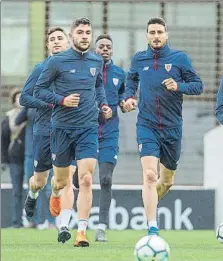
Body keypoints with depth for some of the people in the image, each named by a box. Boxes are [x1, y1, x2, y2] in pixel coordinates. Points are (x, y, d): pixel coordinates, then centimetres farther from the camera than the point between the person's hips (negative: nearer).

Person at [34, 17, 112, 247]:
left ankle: (82, 232, -15)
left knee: (86, 180, -14)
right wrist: (61, 100, -14)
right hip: (62, 127, -1)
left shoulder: (97, 61, 6)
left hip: (88, 128, 1)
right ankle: (55, 193, 51)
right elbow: (39, 90, 0)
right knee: (61, 180, 13)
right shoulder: (57, 62, -5)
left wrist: (103, 104, 8)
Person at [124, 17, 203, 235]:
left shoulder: (179, 58, -1)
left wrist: (178, 86, -19)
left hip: (172, 127, 1)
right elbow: (131, 79, 24)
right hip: (147, 126, -1)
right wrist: (129, 97, 5)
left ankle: (149, 204, 46)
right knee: (149, 175, -20)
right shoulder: (139, 59, 5)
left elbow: (198, 85, 0)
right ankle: (152, 229, -22)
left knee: (167, 181, 13)